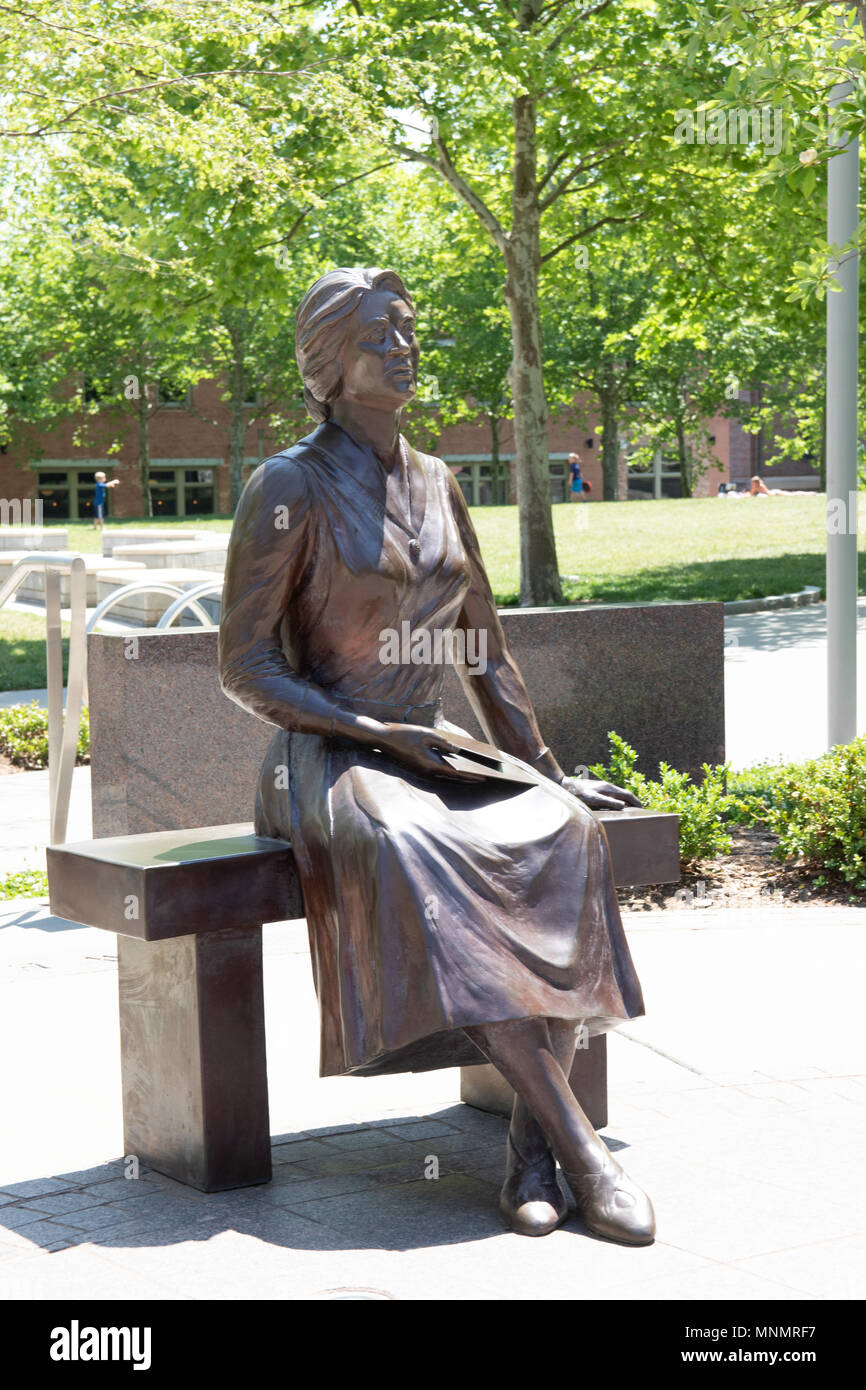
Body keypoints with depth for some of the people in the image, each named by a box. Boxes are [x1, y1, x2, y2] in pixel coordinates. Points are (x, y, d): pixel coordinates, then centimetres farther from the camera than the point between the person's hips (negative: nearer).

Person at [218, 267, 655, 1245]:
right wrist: (380, 734, -17)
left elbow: (481, 646, 20)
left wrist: (545, 769, 14)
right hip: (324, 762, -5)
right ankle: (579, 1147, -37)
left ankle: (532, 1141, -28)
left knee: (558, 835, -28)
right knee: (414, 859, -39)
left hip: (427, 755, 6)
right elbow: (243, 667, -9)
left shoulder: (435, 484, 14)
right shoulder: (288, 487, -5)